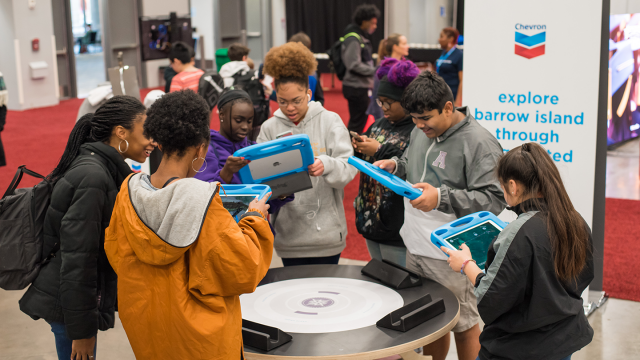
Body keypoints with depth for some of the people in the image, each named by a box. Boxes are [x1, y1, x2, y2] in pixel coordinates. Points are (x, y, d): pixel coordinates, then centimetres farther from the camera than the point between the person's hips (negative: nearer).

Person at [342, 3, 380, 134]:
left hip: (361, 87, 10)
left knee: (357, 122, 15)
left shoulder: (362, 38, 16)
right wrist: (375, 71, -20)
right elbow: (354, 65, -21)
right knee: (357, 123, -6)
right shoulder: (353, 39, -15)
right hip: (356, 88, -10)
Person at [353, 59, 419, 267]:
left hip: (396, 225, -8)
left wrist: (379, 151, -23)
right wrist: (361, 149, -2)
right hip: (371, 218, 8)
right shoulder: (381, 123, 11)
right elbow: (367, 164, 20)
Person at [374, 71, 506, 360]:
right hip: (416, 247, 8)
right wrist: (396, 165, 3)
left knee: (463, 326, 6)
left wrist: (441, 198, -29)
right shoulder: (422, 130, 8)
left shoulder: (479, 142, -17)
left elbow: (494, 199, -22)